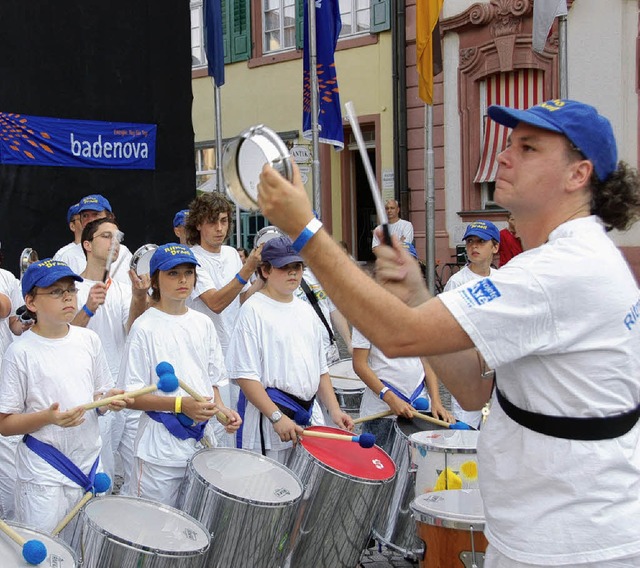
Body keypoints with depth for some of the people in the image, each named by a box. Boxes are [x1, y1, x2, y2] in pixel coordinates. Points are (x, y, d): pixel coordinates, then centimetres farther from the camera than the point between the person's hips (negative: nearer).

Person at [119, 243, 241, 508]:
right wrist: (180, 404, -22)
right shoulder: (145, 327, -10)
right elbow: (131, 396, -11)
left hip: (202, 439, 5)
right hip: (160, 448, -5)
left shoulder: (203, 324, 7)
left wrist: (220, 408, -3)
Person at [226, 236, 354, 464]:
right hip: (267, 419, -7)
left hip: (309, 415, 7)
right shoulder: (253, 310, -8)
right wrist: (277, 417, -22)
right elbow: (244, 375, -14)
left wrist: (334, 410, 6)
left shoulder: (306, 311, 14)